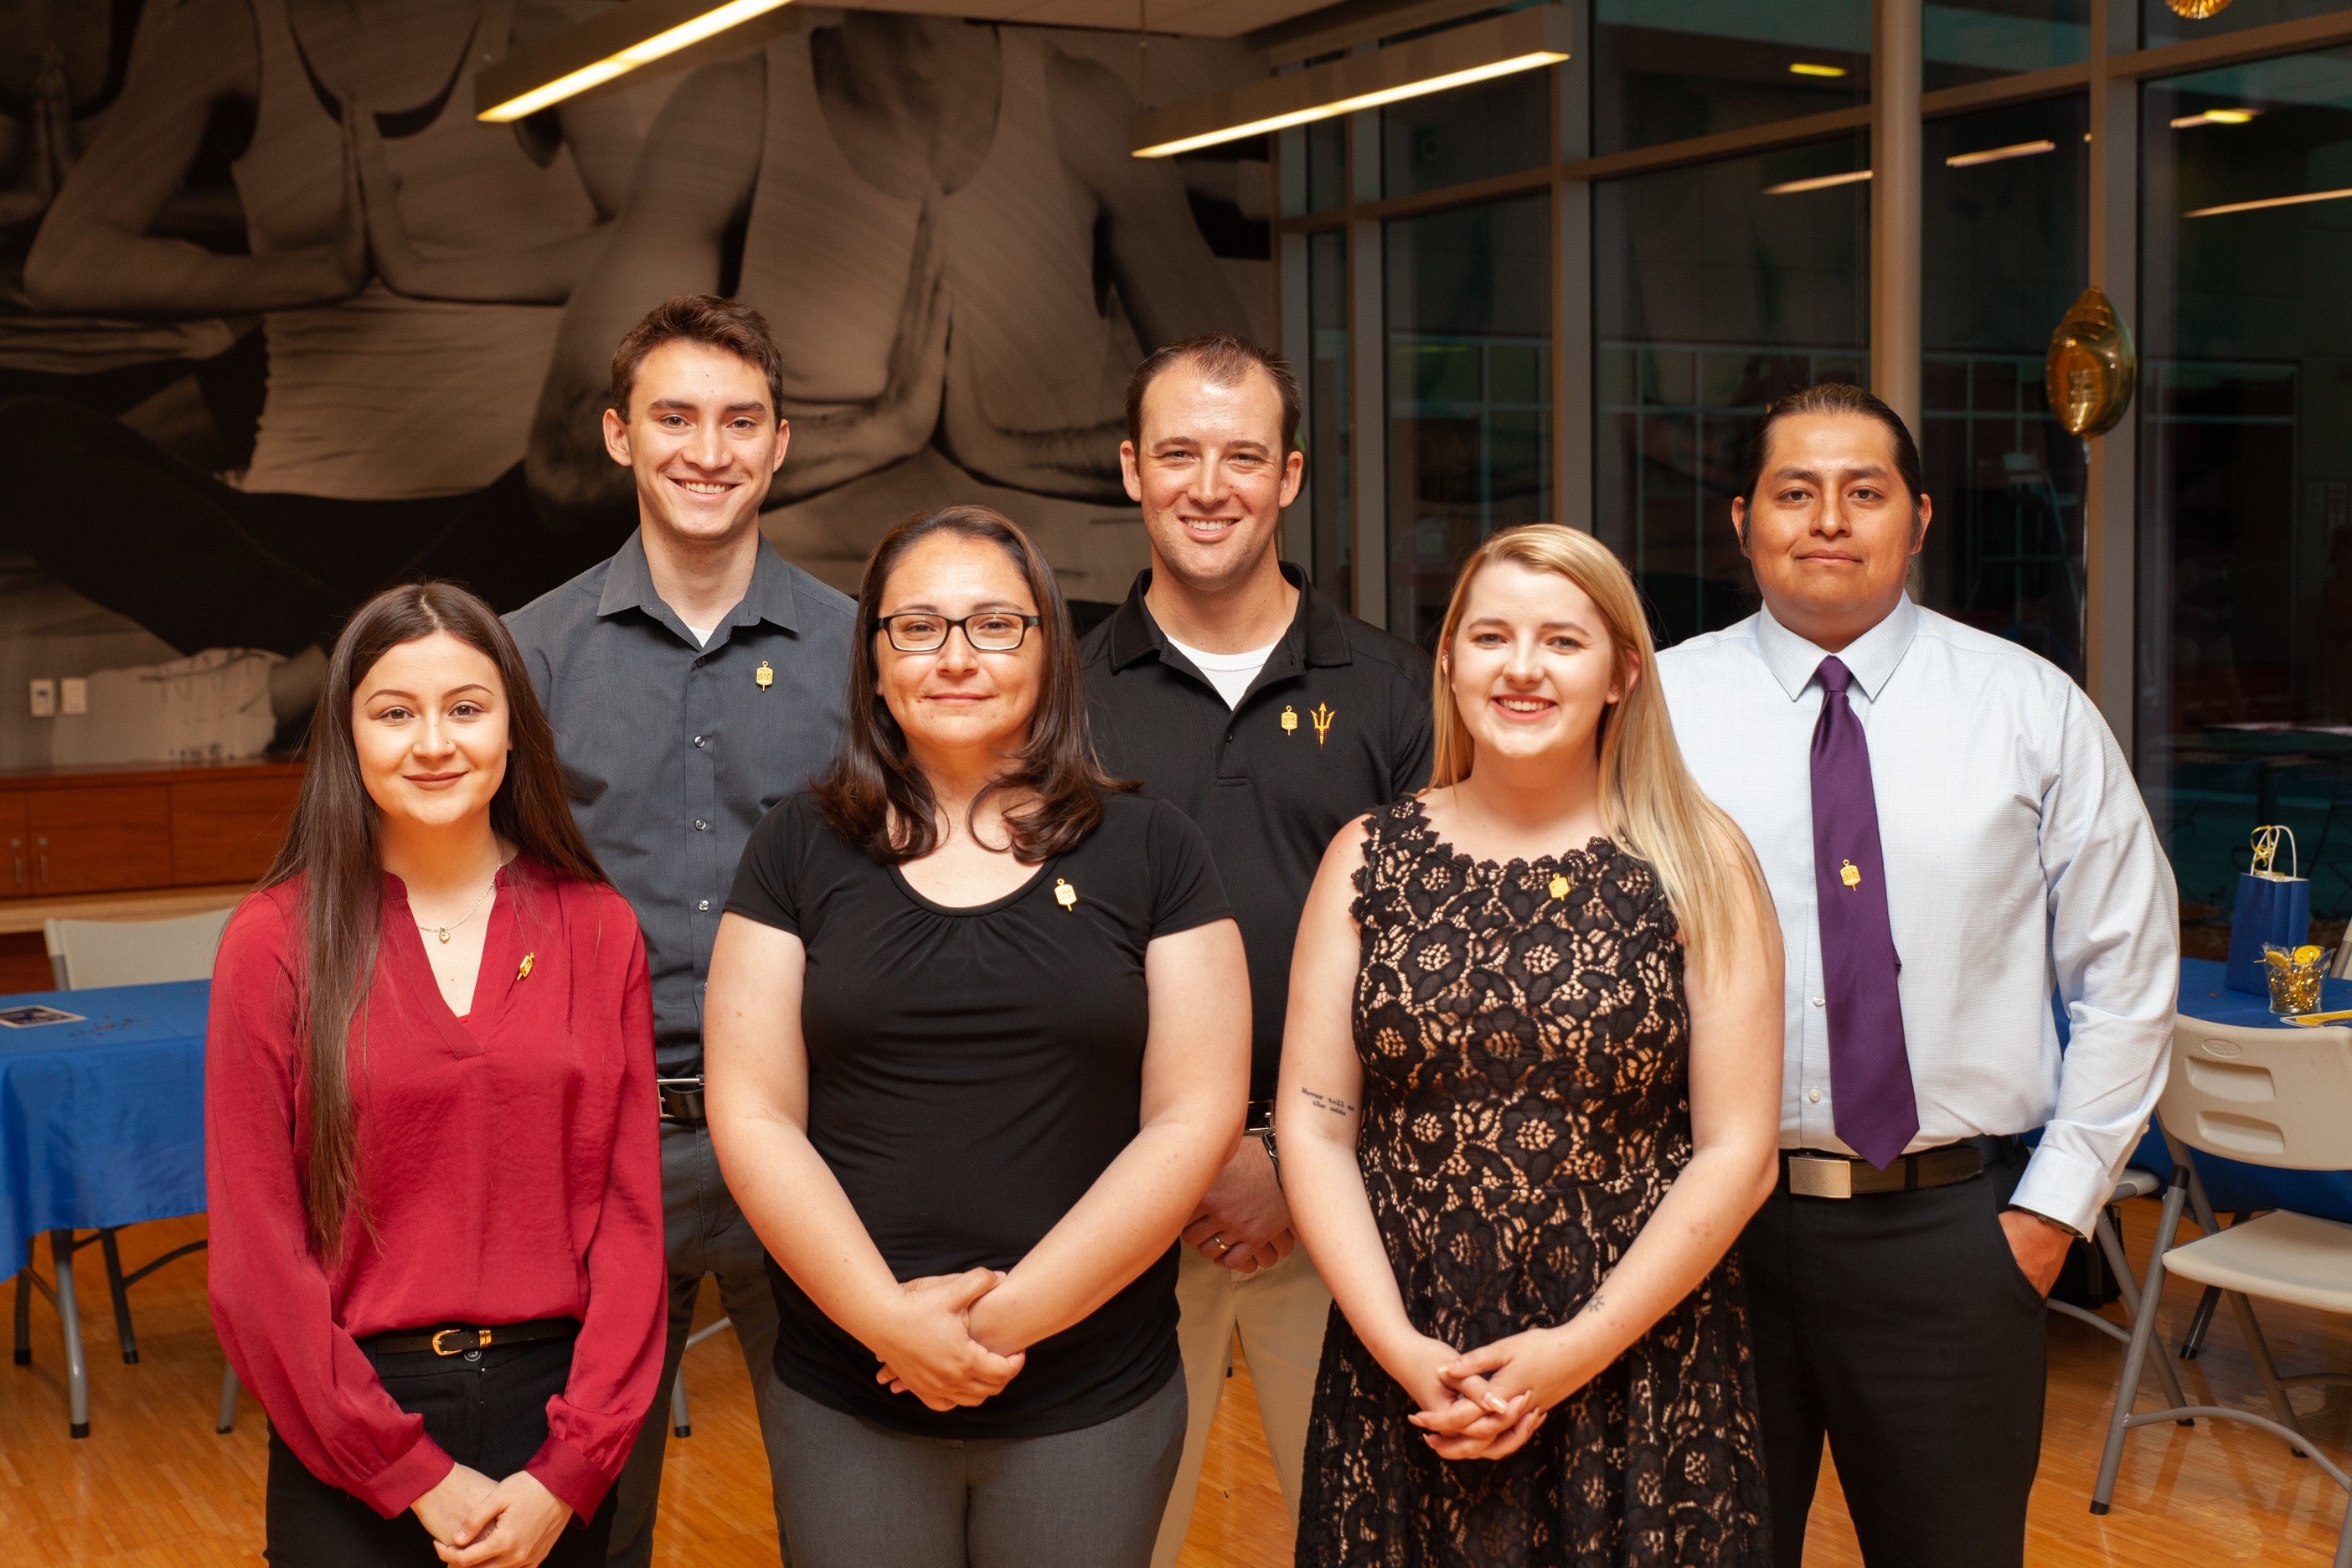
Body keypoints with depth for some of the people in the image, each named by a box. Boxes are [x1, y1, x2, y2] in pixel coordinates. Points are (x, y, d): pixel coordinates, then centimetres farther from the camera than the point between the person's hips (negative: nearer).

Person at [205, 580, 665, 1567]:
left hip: (551, 1412, 2)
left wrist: (567, 1471, -9)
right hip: (347, 1438, -2)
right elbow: (256, 1250, -6)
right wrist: (416, 1476, -9)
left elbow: (630, 1216, -2)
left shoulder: (596, 930, 0)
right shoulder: (274, 941, -5)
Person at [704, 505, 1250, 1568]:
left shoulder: (1149, 851, 1)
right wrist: (891, 1320, -13)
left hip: (1093, 1402, 0)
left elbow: (1194, 1118, -4)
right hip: (844, 1400, 1)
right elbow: (752, 1117, -2)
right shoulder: (799, 851, 3)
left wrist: (1013, 1316, -12)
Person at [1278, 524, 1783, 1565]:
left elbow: (1737, 1153, -5)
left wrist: (1574, 1354, -11)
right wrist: (1401, 1350, -11)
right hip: (1400, 1384, 2)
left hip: (1639, 1375, -1)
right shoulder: (1367, 861, 3)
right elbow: (1315, 1128, 0)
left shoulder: (1700, 866, -2)